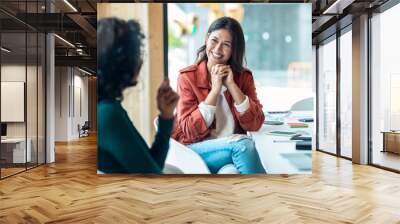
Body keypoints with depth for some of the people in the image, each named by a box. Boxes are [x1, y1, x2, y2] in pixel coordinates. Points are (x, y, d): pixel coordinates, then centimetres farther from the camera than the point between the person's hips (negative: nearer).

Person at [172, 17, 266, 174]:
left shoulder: (244, 76, 5)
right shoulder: (187, 77, -3)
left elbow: (255, 124, -6)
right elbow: (190, 131, -11)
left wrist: (231, 85, -14)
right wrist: (215, 89, -16)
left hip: (235, 145, 3)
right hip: (196, 149, -2)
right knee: (244, 144, -29)